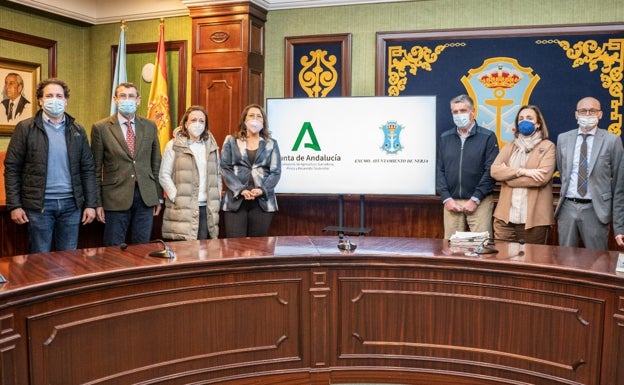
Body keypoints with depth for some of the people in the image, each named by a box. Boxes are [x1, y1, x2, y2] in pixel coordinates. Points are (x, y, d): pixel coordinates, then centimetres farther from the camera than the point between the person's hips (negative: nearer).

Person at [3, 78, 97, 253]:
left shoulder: (77, 130, 8)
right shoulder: (25, 128, 0)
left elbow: (87, 169, 7)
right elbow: (12, 168, -2)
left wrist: (91, 204, 1)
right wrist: (14, 205, -8)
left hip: (71, 203, 2)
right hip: (39, 204, -2)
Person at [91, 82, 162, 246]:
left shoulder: (150, 126, 7)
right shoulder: (101, 128, -2)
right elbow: (96, 169, 0)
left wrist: (158, 196, 9)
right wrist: (98, 202, -2)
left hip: (146, 197, 3)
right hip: (116, 197, -2)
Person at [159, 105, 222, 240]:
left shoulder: (212, 146, 14)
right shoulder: (174, 146, 2)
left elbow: (218, 175, 17)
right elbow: (164, 175, -1)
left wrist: (217, 199, 7)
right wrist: (176, 198, -9)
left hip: (207, 209, 4)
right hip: (182, 209, -3)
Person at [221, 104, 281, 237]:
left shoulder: (271, 144, 11)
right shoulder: (231, 141, 10)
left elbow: (276, 172, 3)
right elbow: (224, 168, 1)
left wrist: (262, 190, -13)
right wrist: (240, 190, -12)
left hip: (262, 201, 1)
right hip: (236, 199, -1)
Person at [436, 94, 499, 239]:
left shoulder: (487, 137, 0)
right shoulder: (445, 138, 11)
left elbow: (491, 171, -6)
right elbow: (439, 170, 7)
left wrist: (475, 199, -11)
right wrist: (446, 198, -3)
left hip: (479, 203, -3)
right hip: (451, 202, 3)